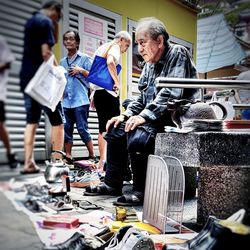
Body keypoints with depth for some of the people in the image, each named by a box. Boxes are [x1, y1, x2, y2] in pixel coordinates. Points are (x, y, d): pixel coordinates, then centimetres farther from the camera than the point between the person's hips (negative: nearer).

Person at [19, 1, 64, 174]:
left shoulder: (31, 21, 21)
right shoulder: (46, 22, -7)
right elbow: (46, 53, -17)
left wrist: (55, 25, 20)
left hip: (27, 78, 9)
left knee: (32, 120, 7)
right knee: (57, 120, -2)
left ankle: (29, 163, 4)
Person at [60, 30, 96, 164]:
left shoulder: (85, 58, 5)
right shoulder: (62, 62, 18)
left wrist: (81, 70, -11)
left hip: (80, 101, -5)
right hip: (66, 102, 5)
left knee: (82, 129, -6)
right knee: (66, 130, 4)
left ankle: (92, 156, 4)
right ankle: (68, 157, 11)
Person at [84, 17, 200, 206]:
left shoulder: (178, 54, -10)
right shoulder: (150, 65, 17)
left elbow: (171, 94, -22)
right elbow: (142, 98, 20)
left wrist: (144, 116, -26)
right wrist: (125, 115, 4)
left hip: (177, 118, -9)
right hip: (153, 118, 9)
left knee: (137, 136, -30)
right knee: (116, 130, 3)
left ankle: (141, 191, -15)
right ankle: (112, 184, 8)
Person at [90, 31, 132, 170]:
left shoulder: (101, 48, 25)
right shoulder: (115, 47, -2)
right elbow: (110, 62, -26)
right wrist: (117, 82, -16)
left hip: (97, 91, 8)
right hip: (109, 92, -8)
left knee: (103, 127, 10)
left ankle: (102, 161, 11)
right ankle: (107, 161, -10)